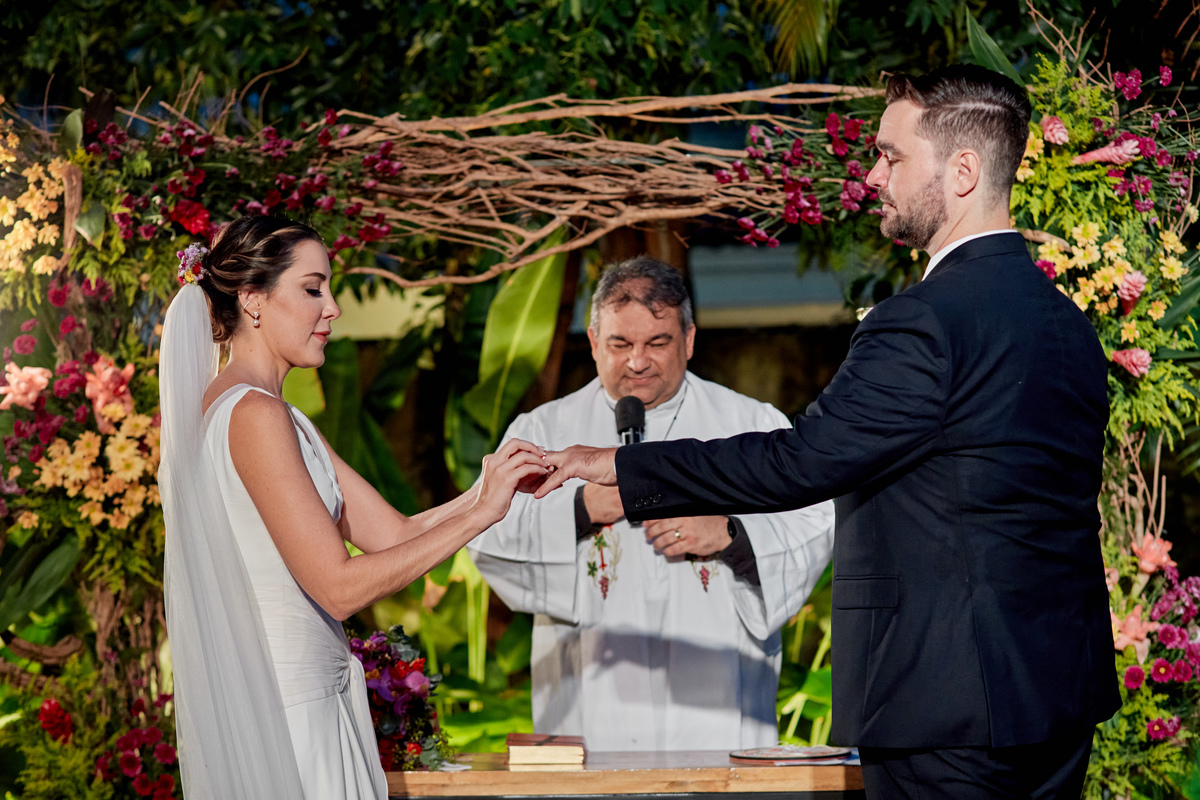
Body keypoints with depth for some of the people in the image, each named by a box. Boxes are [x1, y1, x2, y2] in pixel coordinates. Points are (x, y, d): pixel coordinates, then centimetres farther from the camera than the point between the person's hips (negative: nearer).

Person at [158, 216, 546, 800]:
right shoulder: (254, 415, -15)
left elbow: (389, 532, 10)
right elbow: (340, 586, -19)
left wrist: (491, 486, -4)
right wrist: (481, 512, -15)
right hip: (284, 719, -10)